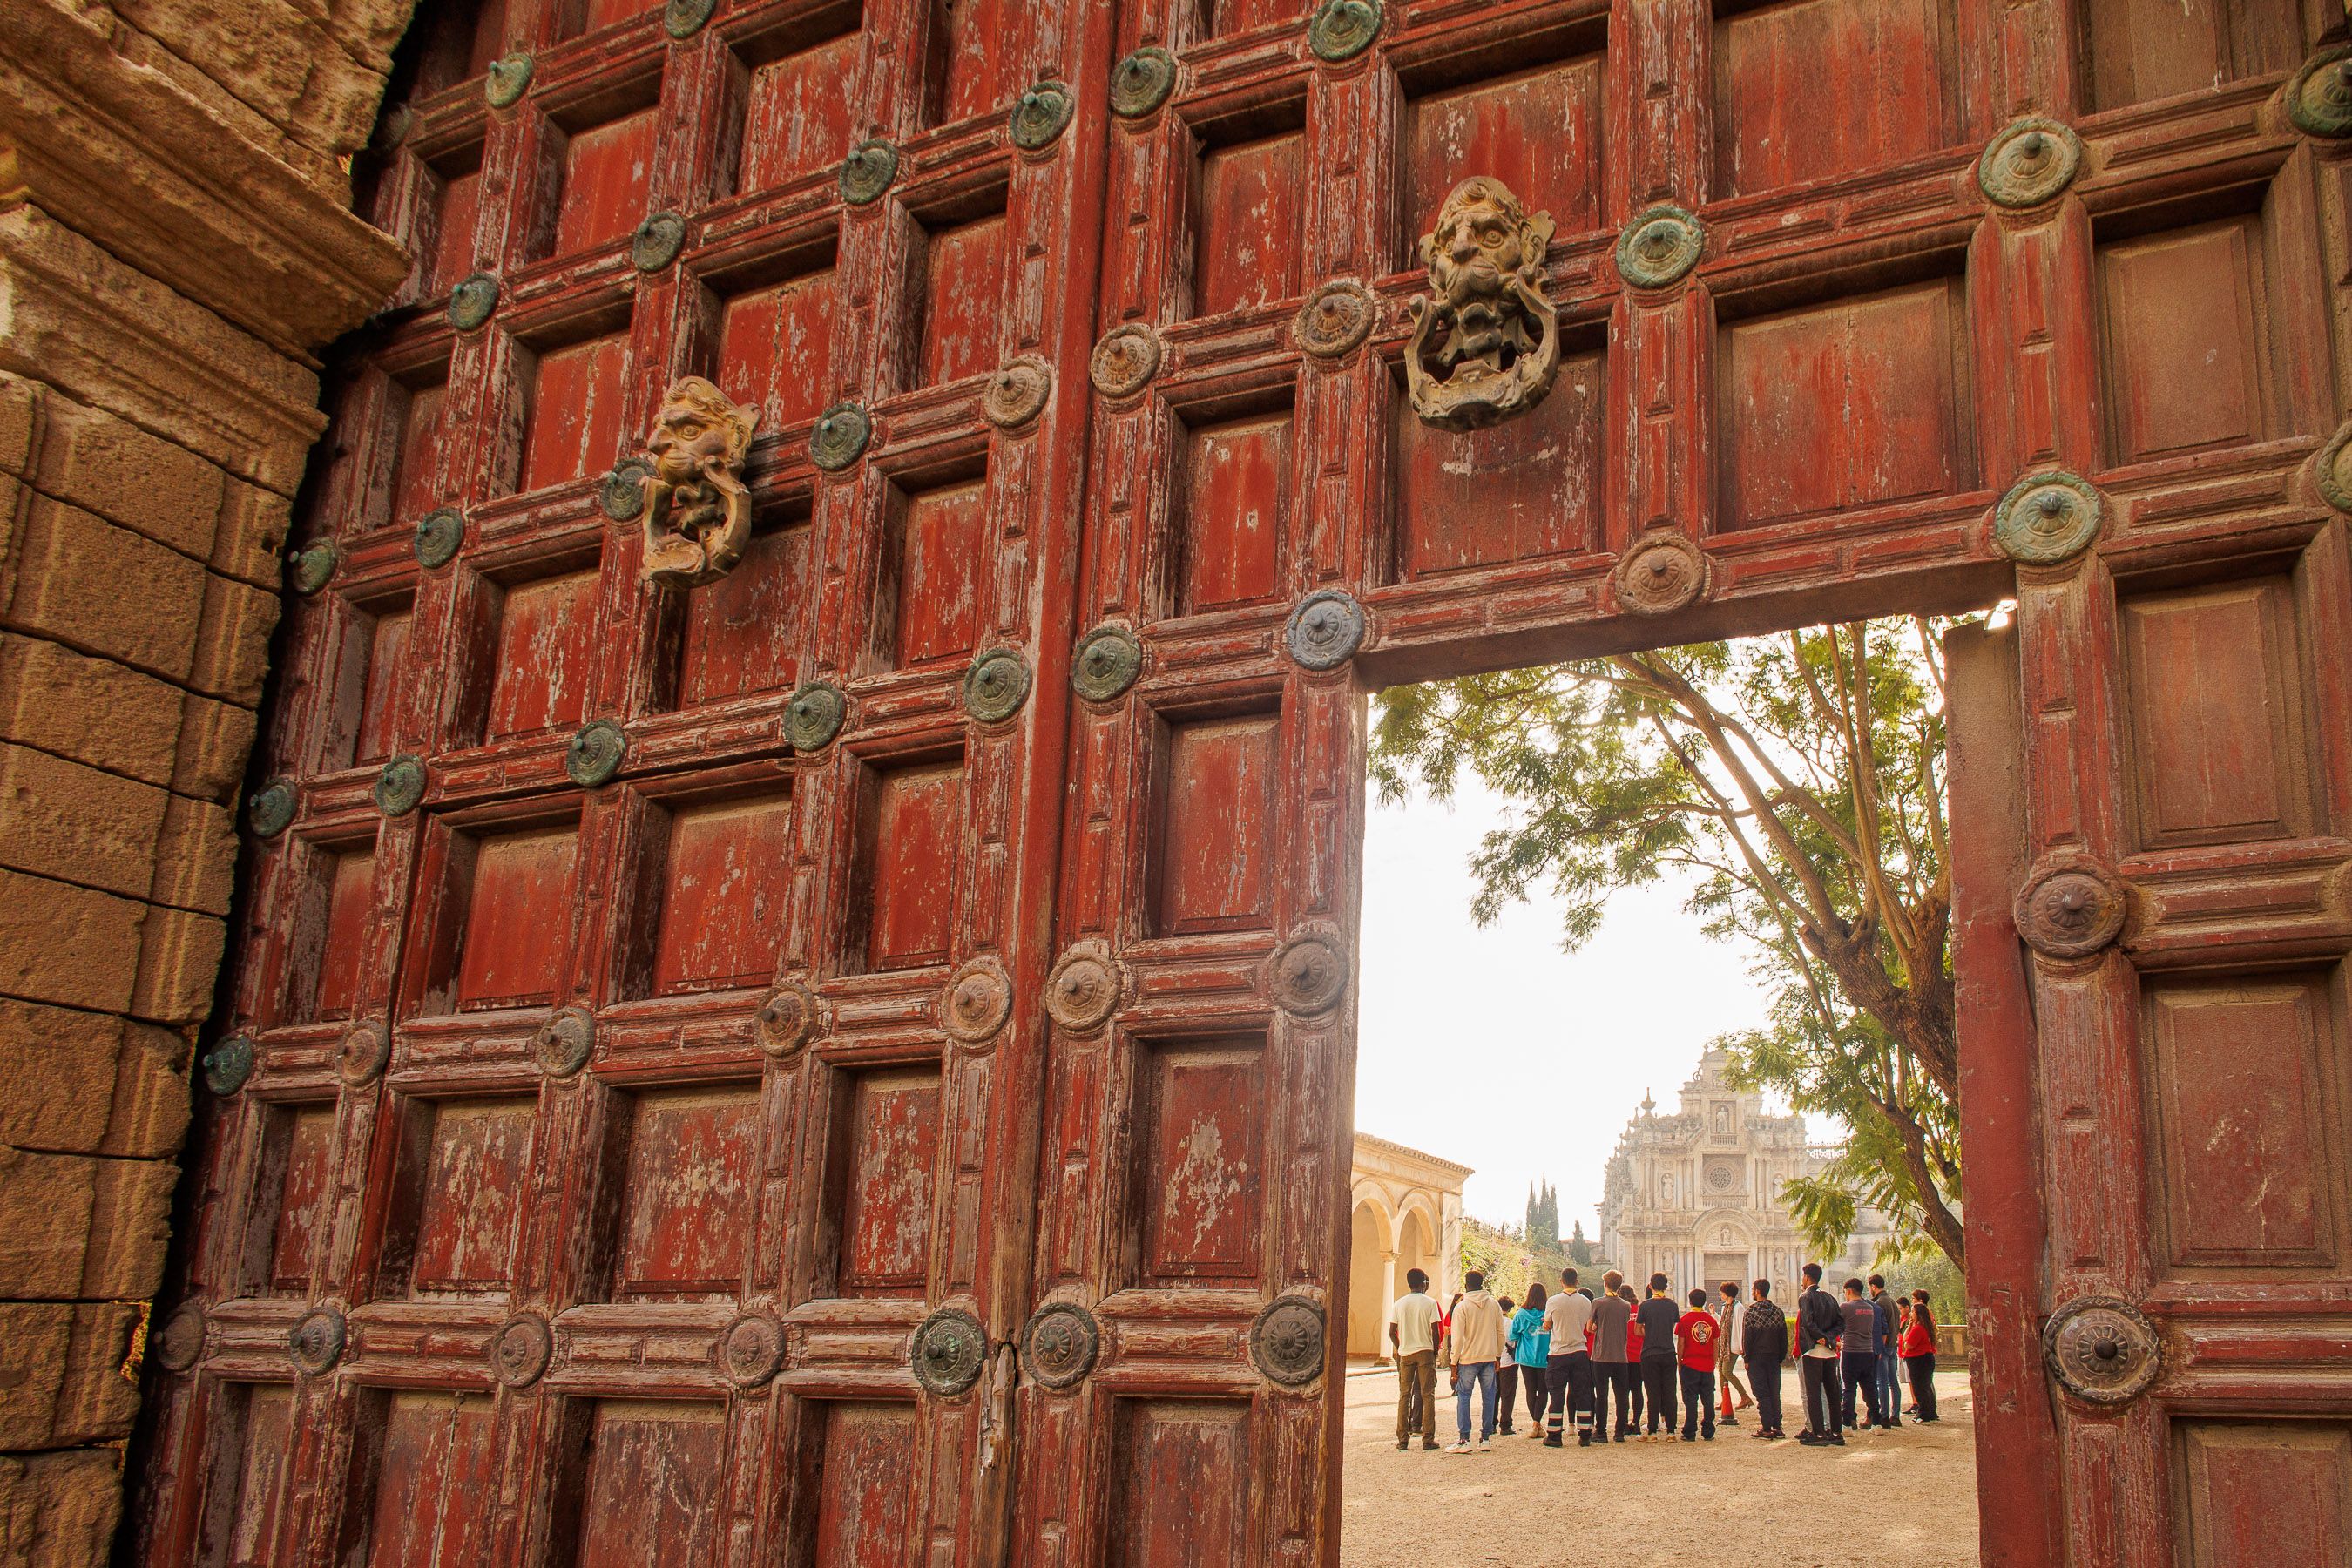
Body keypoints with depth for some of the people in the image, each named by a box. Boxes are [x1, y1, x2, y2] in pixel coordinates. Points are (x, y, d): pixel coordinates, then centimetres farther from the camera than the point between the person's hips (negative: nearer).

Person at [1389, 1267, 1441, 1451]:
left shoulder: (1399, 1304, 3)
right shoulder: (1431, 1303, -4)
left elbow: (1392, 1333, 1)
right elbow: (1435, 1331, -7)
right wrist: (1435, 1351, 5)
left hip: (1405, 1353, 2)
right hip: (1425, 1352, -2)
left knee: (1404, 1395, 8)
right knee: (1428, 1395, 3)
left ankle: (1402, 1438, 6)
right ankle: (1428, 1438, -1)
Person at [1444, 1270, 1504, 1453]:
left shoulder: (1461, 1307, -9)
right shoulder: (1494, 1304, 5)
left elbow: (1457, 1338, -11)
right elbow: (1501, 1333, 10)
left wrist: (1454, 1363, -5)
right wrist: (1498, 1356, 20)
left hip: (1468, 1358, -4)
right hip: (1489, 1357, 4)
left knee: (1463, 1397, 2)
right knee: (1488, 1397, 9)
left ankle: (1465, 1440, -4)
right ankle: (1486, 1438, 12)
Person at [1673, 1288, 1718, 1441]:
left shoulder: (1685, 1320, -6)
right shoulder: (1711, 1320, 2)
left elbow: (1680, 1344, -6)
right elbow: (1716, 1345, 6)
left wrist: (1679, 1362, 4)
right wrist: (1713, 1363, 14)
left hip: (1690, 1365, -3)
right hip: (1708, 1366, 3)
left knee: (1691, 1400, 1)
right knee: (1708, 1400, 9)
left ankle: (1690, 1433, 1)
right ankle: (1708, 1433, 12)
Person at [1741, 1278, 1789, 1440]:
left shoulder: (1751, 1311, -10)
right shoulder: (1778, 1311, 4)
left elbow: (1746, 1337, -11)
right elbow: (1784, 1337, 7)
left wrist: (1747, 1358, -4)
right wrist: (1781, 1357, 13)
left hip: (1756, 1357, -4)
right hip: (1774, 1357, 4)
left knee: (1762, 1393, -1)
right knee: (1774, 1392, 9)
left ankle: (1766, 1428, -4)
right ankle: (1777, 1426, 7)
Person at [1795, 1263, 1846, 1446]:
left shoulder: (1805, 1298, -8)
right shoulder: (1829, 1298, 11)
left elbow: (1808, 1323, -20)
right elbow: (1841, 1322, 6)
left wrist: (1821, 1338, -10)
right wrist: (1828, 1338, -2)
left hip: (1812, 1350, -6)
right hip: (1830, 1352, 6)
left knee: (1813, 1393, -2)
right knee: (1831, 1392, 11)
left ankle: (1818, 1432, -4)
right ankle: (1836, 1432, 13)